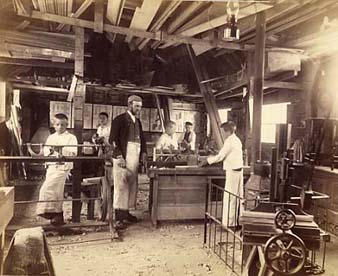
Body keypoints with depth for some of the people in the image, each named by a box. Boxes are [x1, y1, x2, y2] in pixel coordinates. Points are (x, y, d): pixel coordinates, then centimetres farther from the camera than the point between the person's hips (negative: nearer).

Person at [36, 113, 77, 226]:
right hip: (51, 166, 6)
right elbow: (45, 153, 11)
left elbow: (73, 153, -14)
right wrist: (50, 150, -11)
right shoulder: (51, 137, 16)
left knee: (47, 188, -17)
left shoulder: (71, 138, -1)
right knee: (56, 192, 10)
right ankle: (58, 216, 20)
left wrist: (61, 150, -28)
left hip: (62, 167, -6)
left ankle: (50, 212, -5)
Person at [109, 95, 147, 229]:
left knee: (132, 186, 8)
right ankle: (118, 218, -4)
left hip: (135, 158, 7)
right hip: (122, 158, -7)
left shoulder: (138, 121, 17)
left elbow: (142, 139, 23)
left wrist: (143, 153, 8)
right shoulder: (119, 119, -4)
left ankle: (126, 213, 18)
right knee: (121, 186, -6)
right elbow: (113, 139, -9)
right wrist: (119, 157, -17)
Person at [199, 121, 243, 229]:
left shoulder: (229, 141, -15)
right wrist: (213, 157, 19)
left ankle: (229, 223, 3)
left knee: (229, 198, -3)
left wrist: (207, 161, -3)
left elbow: (220, 157, -14)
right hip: (238, 170, 9)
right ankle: (236, 221, 22)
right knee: (237, 197, 13)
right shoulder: (237, 140, 13)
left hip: (232, 171, -9)